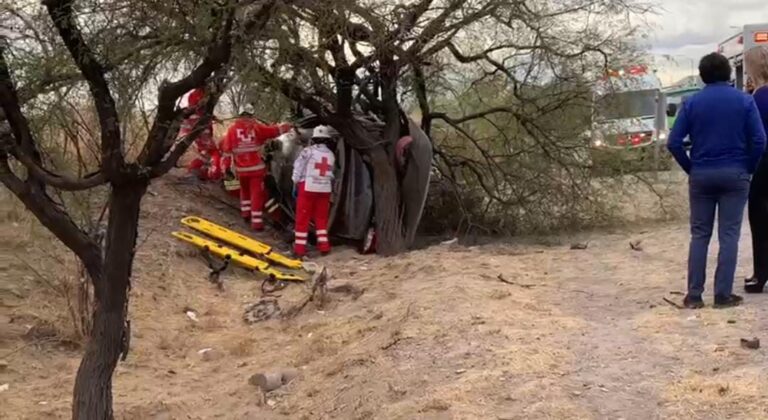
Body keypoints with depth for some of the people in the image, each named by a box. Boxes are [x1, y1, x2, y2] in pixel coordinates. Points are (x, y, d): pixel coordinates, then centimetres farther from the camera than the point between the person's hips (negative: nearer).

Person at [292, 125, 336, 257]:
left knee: (303, 218, 2)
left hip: (308, 188, -4)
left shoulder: (308, 151, -6)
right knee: (321, 218, 15)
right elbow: (331, 174, 9)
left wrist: (295, 185, 3)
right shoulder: (331, 155, 7)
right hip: (325, 189, 4)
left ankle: (300, 247, 2)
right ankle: (324, 245, 14)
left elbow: (298, 169, -5)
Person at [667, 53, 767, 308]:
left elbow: (673, 143, -6)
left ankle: (694, 295, 6)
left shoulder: (692, 103, 0)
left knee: (699, 235, 8)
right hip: (735, 175, -1)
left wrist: (690, 168, 6)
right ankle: (723, 295, 3)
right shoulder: (744, 101, -2)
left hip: (701, 176, 1)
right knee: (729, 235, 3)